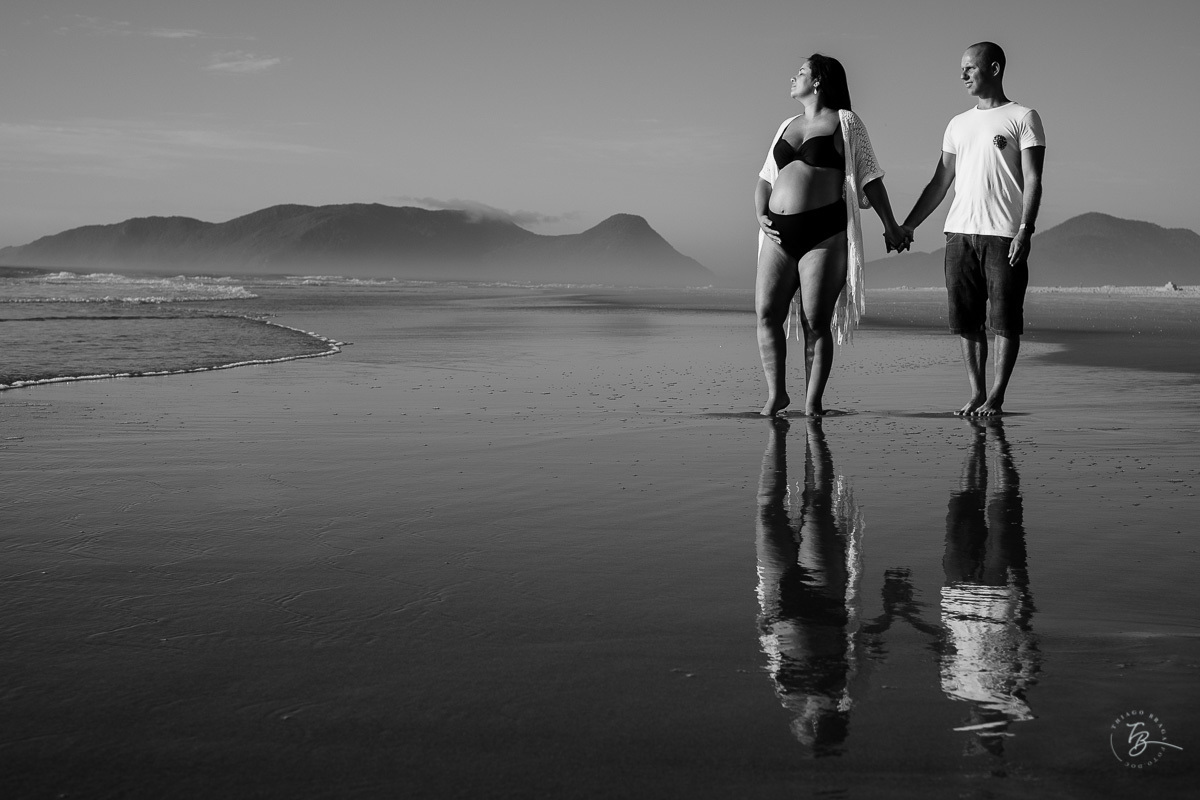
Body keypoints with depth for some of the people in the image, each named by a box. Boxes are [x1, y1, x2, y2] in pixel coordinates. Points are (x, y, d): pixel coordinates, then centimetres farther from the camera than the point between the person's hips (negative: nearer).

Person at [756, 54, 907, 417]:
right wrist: (761, 216, 6)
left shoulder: (845, 122, 6)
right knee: (766, 312, -7)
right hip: (780, 233, 5)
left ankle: (812, 402, -2)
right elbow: (765, 180, 24)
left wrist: (889, 225, 7)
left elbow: (870, 179, 6)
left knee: (816, 320, -7)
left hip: (825, 232, -5)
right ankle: (775, 393, 3)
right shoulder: (787, 125, 22)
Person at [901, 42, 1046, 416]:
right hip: (959, 231, 5)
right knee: (967, 319, 4)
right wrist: (907, 226, 12)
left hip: (1004, 235, -5)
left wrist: (1025, 229, -16)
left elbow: (1032, 180, -4)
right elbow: (940, 183, 20)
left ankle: (996, 396, 2)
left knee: (1005, 320, -3)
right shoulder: (958, 124, 19)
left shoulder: (1023, 118, 4)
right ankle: (976, 393, 11)